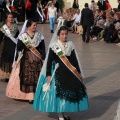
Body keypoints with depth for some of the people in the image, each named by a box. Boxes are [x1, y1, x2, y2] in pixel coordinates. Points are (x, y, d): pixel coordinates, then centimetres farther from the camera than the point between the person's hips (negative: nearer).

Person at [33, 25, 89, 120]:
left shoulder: (70, 45, 5)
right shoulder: (54, 46, -6)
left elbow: (75, 60, 10)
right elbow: (49, 61, -7)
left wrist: (78, 73, 10)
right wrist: (48, 75, -12)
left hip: (70, 72, 4)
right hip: (58, 72, -4)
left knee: (69, 92, 5)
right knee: (58, 92, -1)